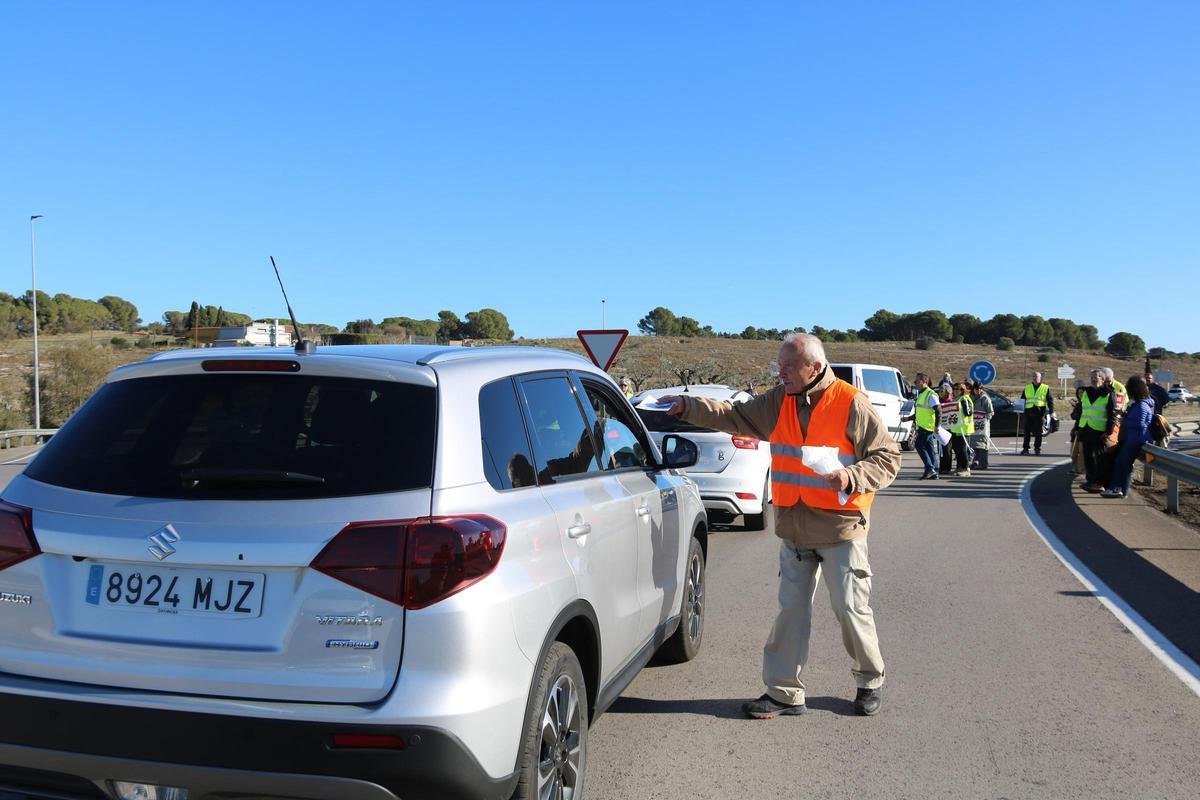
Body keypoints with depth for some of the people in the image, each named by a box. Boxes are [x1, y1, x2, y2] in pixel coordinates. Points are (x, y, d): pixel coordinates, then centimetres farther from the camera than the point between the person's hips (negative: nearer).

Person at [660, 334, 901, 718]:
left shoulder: (851, 404, -11)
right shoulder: (778, 401, 5)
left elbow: (888, 457, -8)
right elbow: (734, 415, 2)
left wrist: (852, 477, -24)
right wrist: (687, 407, -9)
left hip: (841, 528, -5)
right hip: (793, 528, 5)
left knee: (851, 610, 4)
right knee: (791, 609, 8)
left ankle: (870, 683, 27)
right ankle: (784, 693, 16)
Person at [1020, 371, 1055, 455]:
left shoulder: (1045, 388, 7)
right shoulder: (1027, 388, 15)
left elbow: (1050, 400, 6)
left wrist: (1051, 412, -2)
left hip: (1040, 412, -2)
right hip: (1029, 412, 2)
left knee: (1038, 432, 2)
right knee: (1027, 432, 2)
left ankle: (1037, 449, 10)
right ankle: (1025, 448, 6)